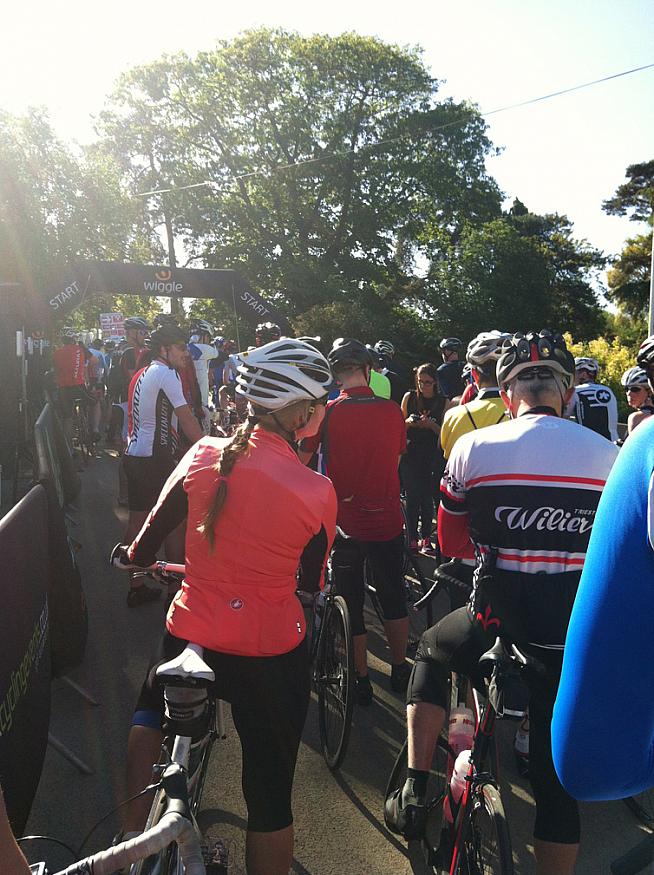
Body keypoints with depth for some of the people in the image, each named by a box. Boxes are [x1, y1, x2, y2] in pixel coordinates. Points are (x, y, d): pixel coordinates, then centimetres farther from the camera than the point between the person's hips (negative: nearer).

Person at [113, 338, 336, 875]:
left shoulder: (203, 455, -11)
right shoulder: (316, 492, -17)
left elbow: (155, 529, 4)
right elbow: (312, 582, 0)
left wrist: (135, 560, 27)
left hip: (192, 636, 3)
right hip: (273, 655, -2)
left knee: (151, 711, 36)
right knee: (270, 795, 18)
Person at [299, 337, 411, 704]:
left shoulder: (326, 413, -12)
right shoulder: (393, 411, -5)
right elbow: (396, 461, 8)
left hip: (343, 522, -2)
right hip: (387, 520, 2)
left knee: (351, 605, 11)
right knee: (394, 598, 20)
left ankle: (361, 681, 22)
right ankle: (400, 670, 34)